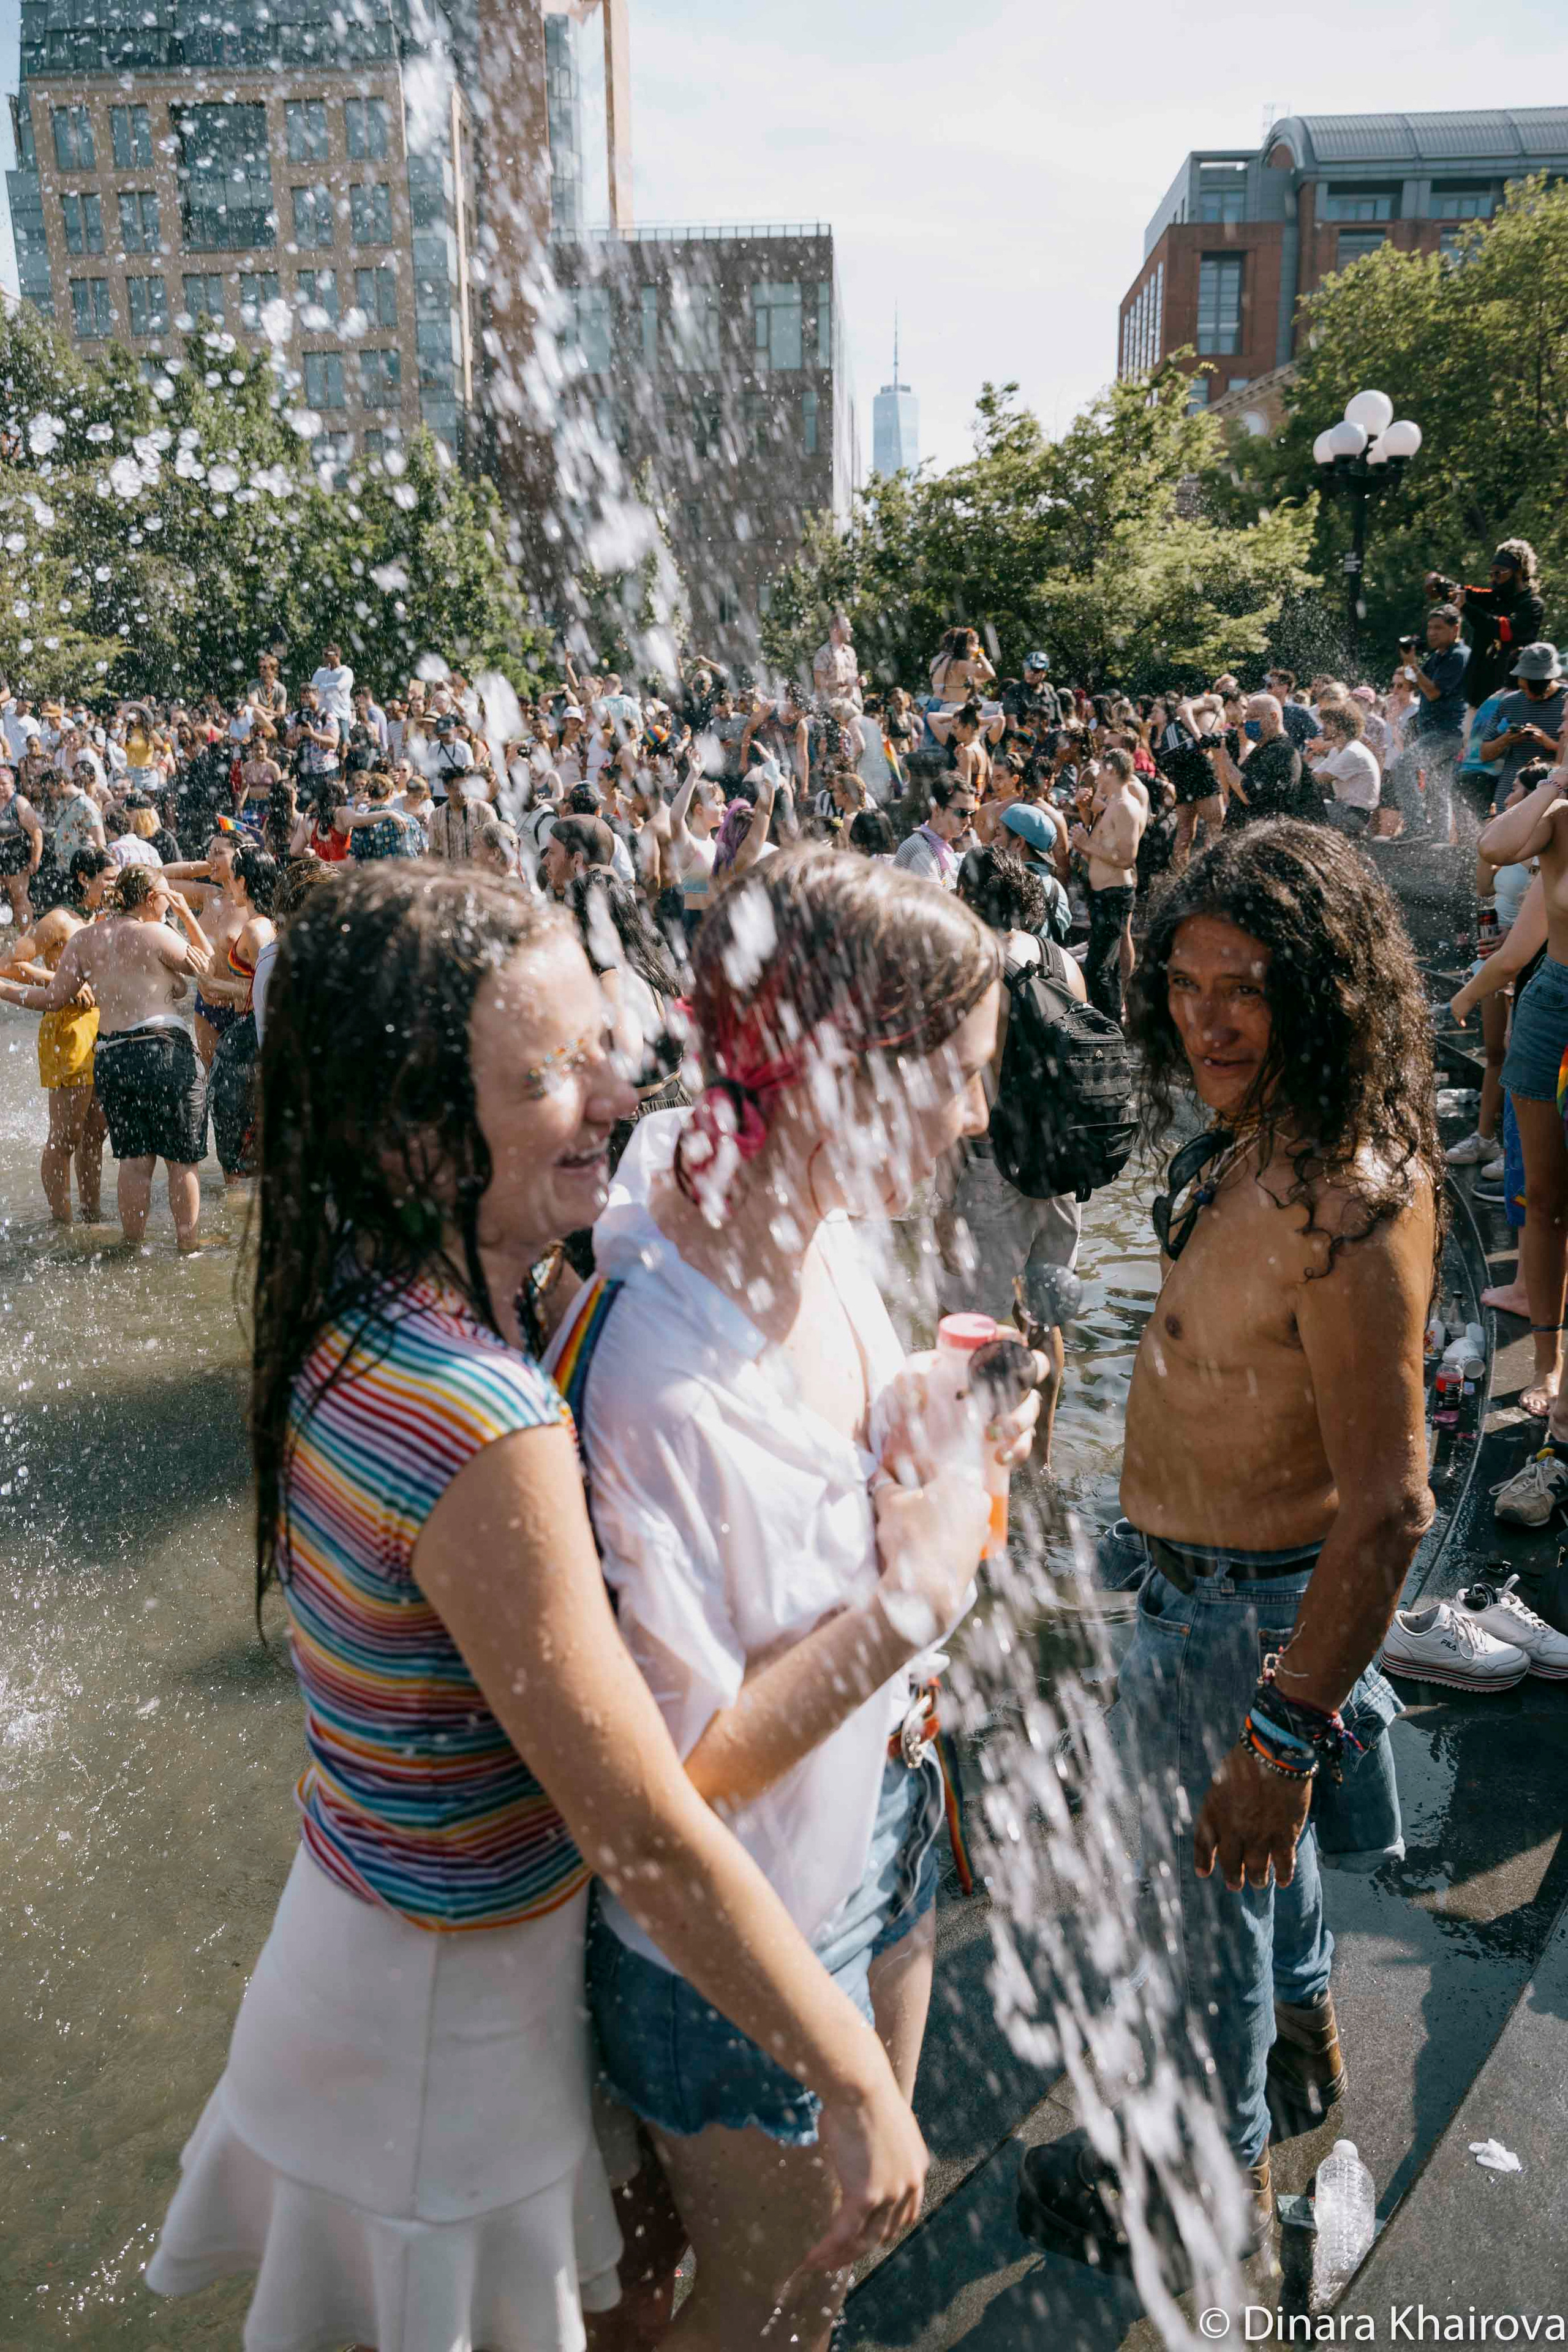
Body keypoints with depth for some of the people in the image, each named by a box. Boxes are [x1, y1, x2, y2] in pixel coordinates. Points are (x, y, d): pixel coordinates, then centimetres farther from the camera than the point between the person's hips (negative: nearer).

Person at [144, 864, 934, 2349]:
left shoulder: (362, 1312, -8)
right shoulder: (481, 1429, -36)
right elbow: (649, 1836, -30)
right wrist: (859, 2086, -17)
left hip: (359, 1900, 7)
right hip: (449, 2000, -7)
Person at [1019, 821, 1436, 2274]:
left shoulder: (1354, 1200, -32)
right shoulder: (1262, 1145, -2)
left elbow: (1389, 1504, -31)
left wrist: (1291, 1726, -27)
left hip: (1246, 1608, -9)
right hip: (1200, 1576, 9)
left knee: (1198, 1889, 14)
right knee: (1251, 1826, 32)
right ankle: (1298, 2029, 60)